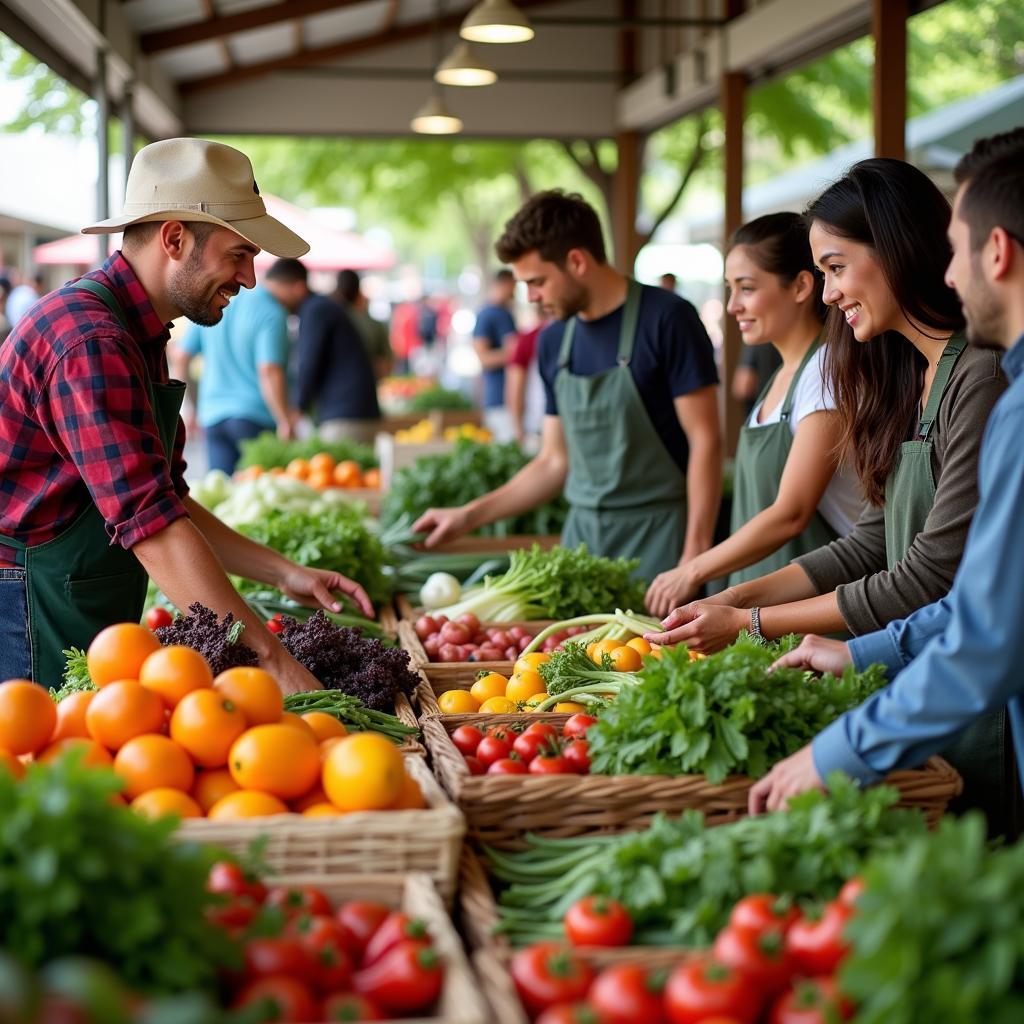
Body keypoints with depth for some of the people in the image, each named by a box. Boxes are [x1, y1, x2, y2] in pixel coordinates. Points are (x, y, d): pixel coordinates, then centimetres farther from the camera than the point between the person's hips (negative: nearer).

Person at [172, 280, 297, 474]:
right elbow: (269, 372, -19)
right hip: (255, 416, -6)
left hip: (212, 416, 6)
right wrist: (285, 422, -14)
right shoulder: (273, 313, -10)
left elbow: (179, 356, 11)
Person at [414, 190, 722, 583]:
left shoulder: (666, 320, -10)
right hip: (582, 533, 6)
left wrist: (695, 555, -17)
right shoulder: (553, 341, 9)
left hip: (656, 534, -6)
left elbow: (705, 441, -12)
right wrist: (469, 516, 10)